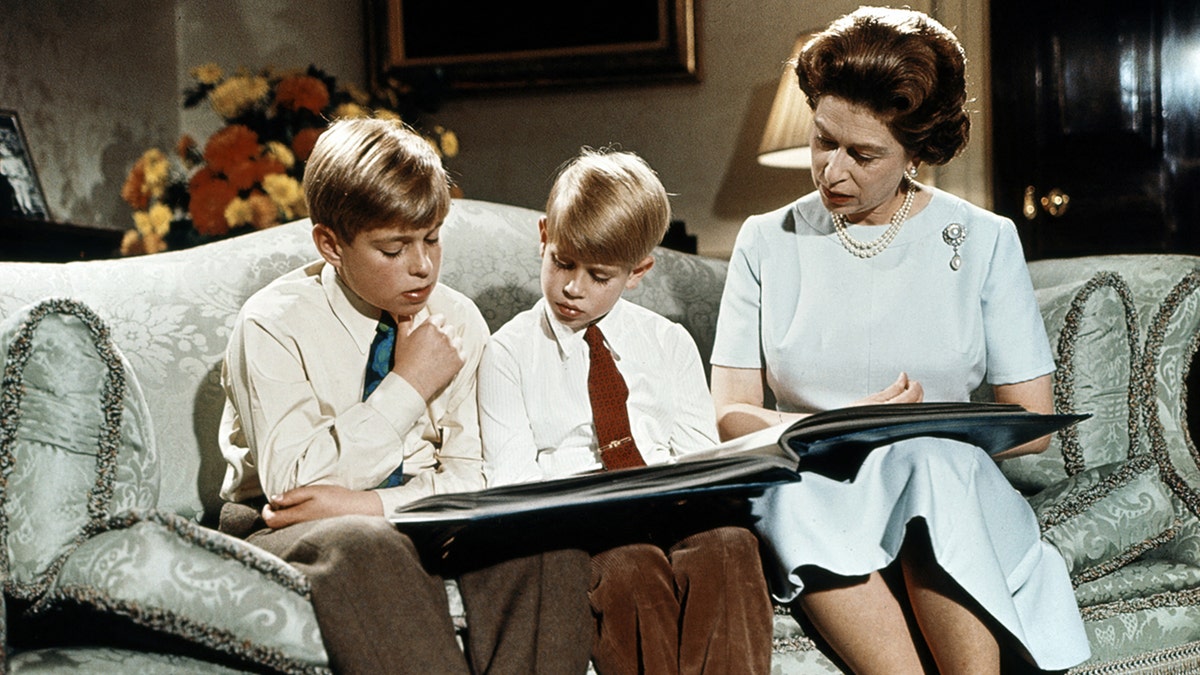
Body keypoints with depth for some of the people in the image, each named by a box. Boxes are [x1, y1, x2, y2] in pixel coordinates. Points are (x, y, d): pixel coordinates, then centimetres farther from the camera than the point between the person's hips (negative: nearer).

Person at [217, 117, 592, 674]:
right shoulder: (272, 325, -11)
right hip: (290, 527, -4)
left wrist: (370, 503, -19)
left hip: (412, 515, 4)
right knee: (367, 548, -39)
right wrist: (408, 386, -18)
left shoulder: (458, 321, 3)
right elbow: (290, 482, -20)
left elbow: (470, 476, 1)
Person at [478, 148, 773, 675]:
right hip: (578, 523, -2)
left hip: (672, 509, 2)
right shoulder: (509, 353, 11)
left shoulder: (669, 344, 19)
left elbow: (700, 452, 13)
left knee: (727, 542, -33)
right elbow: (510, 478, 2)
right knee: (630, 565, -37)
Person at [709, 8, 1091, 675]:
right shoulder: (767, 242, 10)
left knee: (930, 460, -35)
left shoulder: (985, 242, 7)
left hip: (949, 495, 0)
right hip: (812, 504, 1)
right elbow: (730, 415, 3)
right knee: (794, 487, -35)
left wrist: (928, 433, -13)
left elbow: (1034, 424, 4)